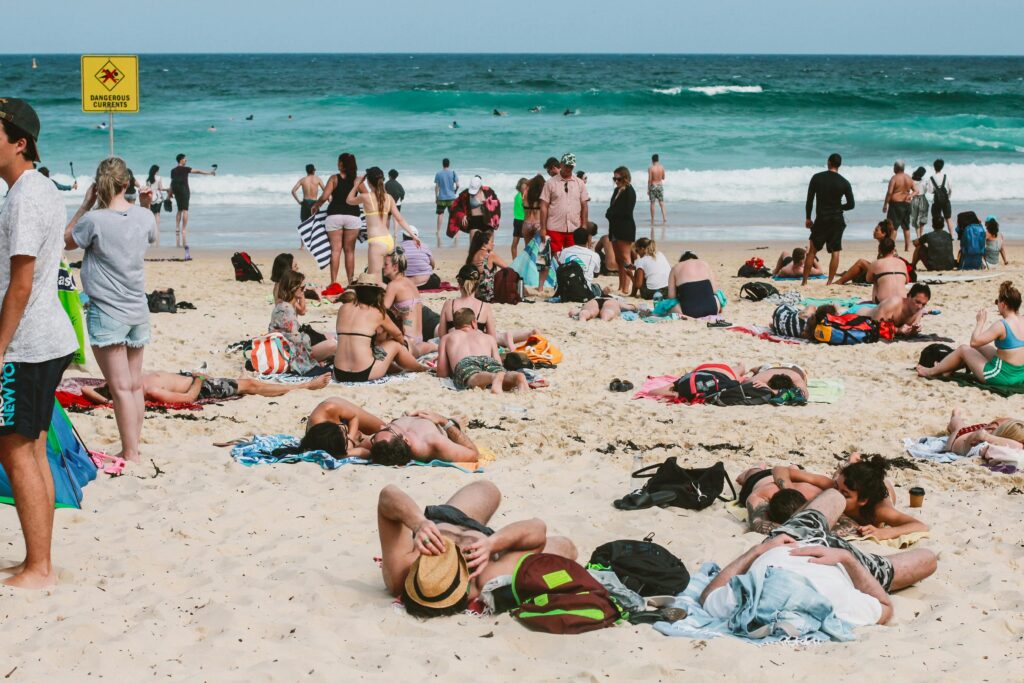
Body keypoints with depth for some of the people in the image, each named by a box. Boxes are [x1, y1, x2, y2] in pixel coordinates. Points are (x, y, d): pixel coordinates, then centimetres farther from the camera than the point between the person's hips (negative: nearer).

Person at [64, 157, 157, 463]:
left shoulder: (94, 220, -16)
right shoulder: (144, 216, -2)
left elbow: (65, 241, 3)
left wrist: (86, 205, 4)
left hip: (107, 313, -5)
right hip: (138, 311, 5)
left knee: (121, 388, -4)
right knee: (135, 385, 12)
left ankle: (130, 454, -1)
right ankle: (133, 447, 20)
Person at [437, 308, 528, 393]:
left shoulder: (447, 337, 36)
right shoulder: (489, 338, 39)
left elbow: (441, 373, 25)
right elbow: (499, 365, 30)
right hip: (489, 361, 2)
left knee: (475, 378, -34)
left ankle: (495, 378, -69)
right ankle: (518, 377, -63)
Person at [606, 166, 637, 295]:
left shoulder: (629, 192, -8)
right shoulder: (616, 191, 16)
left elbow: (627, 212, -16)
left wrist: (611, 213, -10)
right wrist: (610, 213, -1)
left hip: (625, 228, -9)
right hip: (615, 228, 9)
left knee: (625, 258, -10)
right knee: (618, 260, 9)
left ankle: (626, 289, -12)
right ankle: (621, 287, 13)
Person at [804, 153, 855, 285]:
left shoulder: (817, 178, -3)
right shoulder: (844, 182, -4)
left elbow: (809, 200, -1)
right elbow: (851, 205, -2)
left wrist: (808, 218, 9)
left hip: (821, 219, 0)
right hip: (837, 220, 0)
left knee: (812, 250, 9)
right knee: (835, 252, 6)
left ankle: (805, 281, 7)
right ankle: (829, 282, 1)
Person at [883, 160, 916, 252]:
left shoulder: (894, 178, -11)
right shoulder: (909, 178, 8)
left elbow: (889, 192, -15)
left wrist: (885, 204, -9)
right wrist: (910, 195, -5)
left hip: (895, 203, -6)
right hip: (907, 203, 6)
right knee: (906, 226, 13)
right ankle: (907, 247, 15)